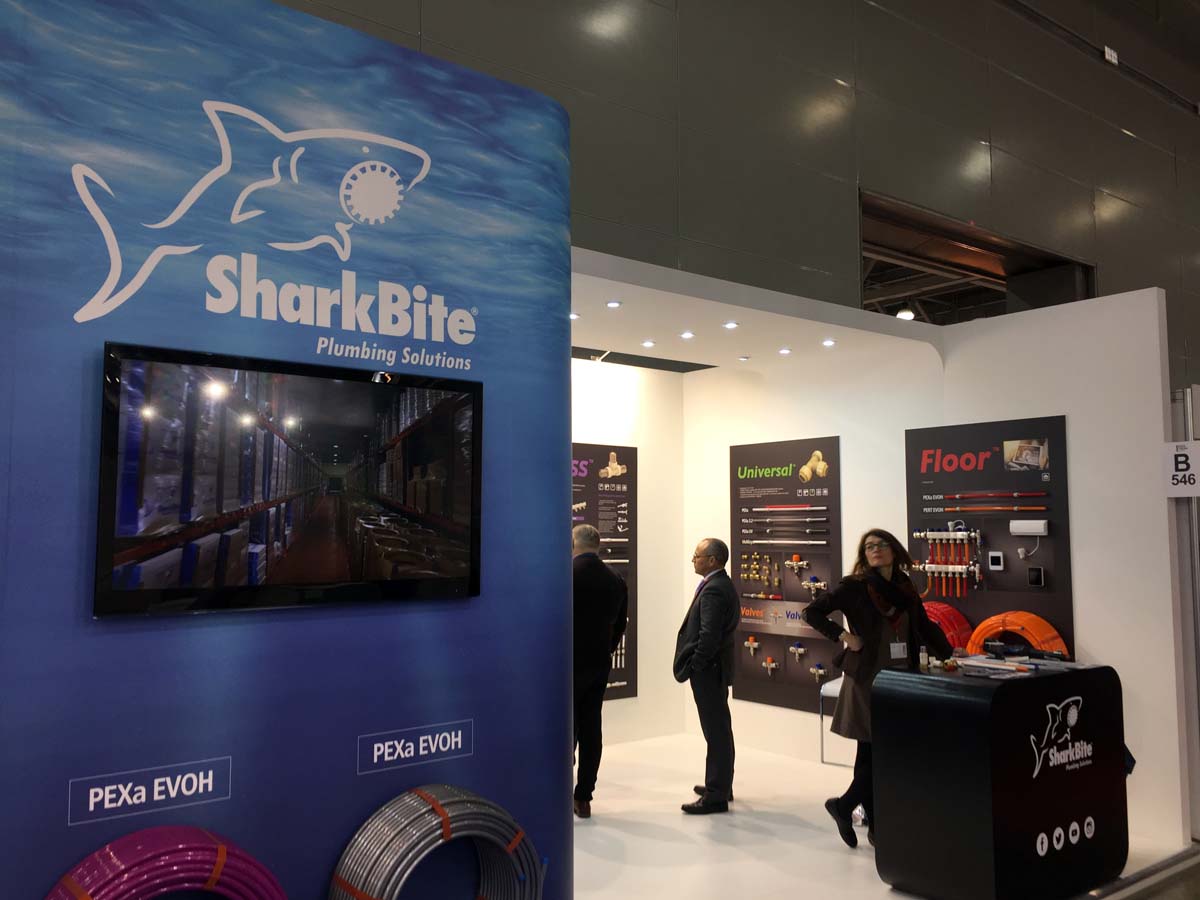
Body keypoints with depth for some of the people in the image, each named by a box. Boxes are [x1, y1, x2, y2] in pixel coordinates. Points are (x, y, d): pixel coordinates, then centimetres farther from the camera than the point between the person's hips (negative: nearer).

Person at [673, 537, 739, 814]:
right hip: (716, 668, 10)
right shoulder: (722, 585, 11)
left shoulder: (713, 590, -20)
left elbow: (709, 635, -26)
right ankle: (720, 784, 32)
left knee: (717, 732, -3)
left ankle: (716, 796, 5)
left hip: (708, 670, -10)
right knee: (718, 729, 19)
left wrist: (693, 667, -16)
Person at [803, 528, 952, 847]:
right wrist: (844, 636, -13)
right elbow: (813, 611, -6)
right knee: (873, 753, -4)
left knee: (874, 753, 8)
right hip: (868, 680, -5)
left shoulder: (904, 588, 10)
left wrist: (950, 656, 6)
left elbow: (925, 627, 16)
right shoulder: (855, 586, -6)